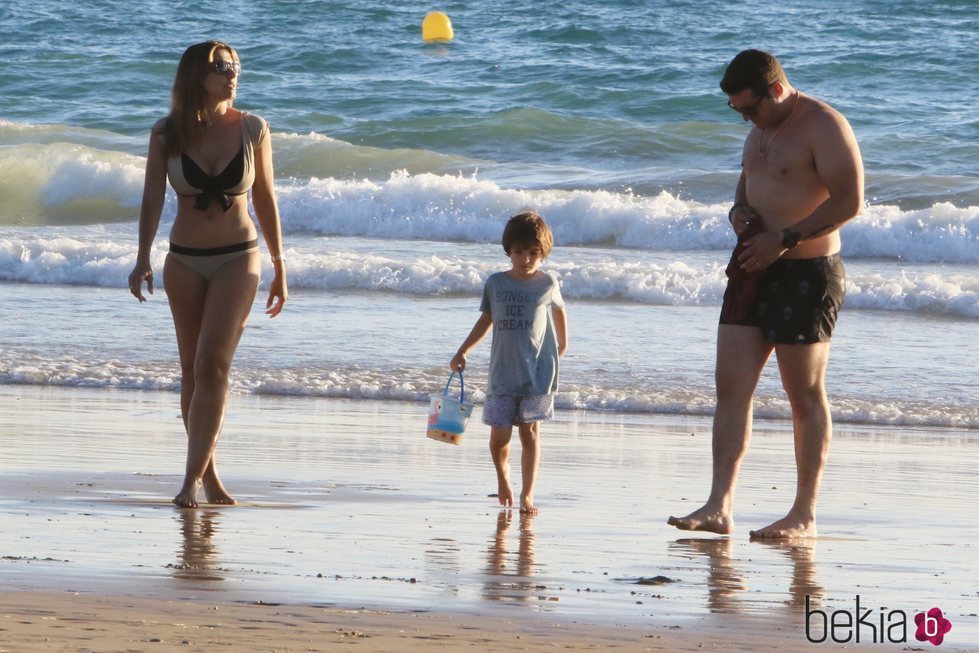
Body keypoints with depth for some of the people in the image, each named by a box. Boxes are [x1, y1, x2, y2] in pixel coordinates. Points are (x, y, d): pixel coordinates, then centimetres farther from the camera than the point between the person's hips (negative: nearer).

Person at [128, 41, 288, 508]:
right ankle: (208, 473, 19)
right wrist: (142, 259, -18)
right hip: (184, 261, 2)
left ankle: (193, 478, -15)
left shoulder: (253, 130, -3)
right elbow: (152, 199, -5)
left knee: (212, 366, -15)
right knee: (192, 370, 7)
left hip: (238, 259, -2)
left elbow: (265, 201, 5)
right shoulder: (166, 135, -3)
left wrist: (279, 268, 8)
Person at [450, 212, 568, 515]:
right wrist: (463, 351, 12)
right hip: (502, 373, 1)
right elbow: (486, 319, 15)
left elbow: (559, 310, 19)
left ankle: (527, 494, 2)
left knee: (530, 432, -2)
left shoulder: (547, 284, 1)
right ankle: (503, 478, 27)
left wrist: (563, 344, 28)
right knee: (499, 436, -1)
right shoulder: (495, 283, 4)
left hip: (538, 373, -1)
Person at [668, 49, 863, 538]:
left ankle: (805, 515, 6)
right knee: (731, 385, -1)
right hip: (754, 268, 8)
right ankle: (719, 508, -3)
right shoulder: (761, 129, 15)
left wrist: (785, 239, -21)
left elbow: (849, 201, -20)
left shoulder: (823, 126, -13)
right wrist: (738, 211, 6)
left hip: (805, 274, -8)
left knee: (805, 396, 0)